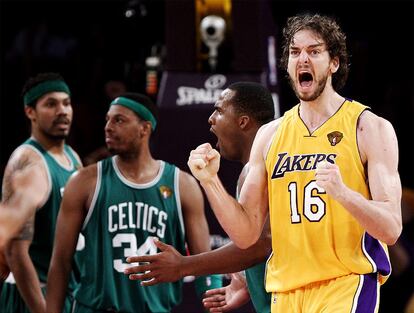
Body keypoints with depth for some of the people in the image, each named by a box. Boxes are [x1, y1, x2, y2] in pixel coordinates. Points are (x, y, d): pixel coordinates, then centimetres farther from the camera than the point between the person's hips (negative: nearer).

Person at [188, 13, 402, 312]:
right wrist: (211, 181, -5)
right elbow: (246, 234, 10)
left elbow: (391, 229, -10)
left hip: (347, 285, -4)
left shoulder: (370, 128, -2)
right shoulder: (270, 134, 10)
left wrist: (342, 193, -26)